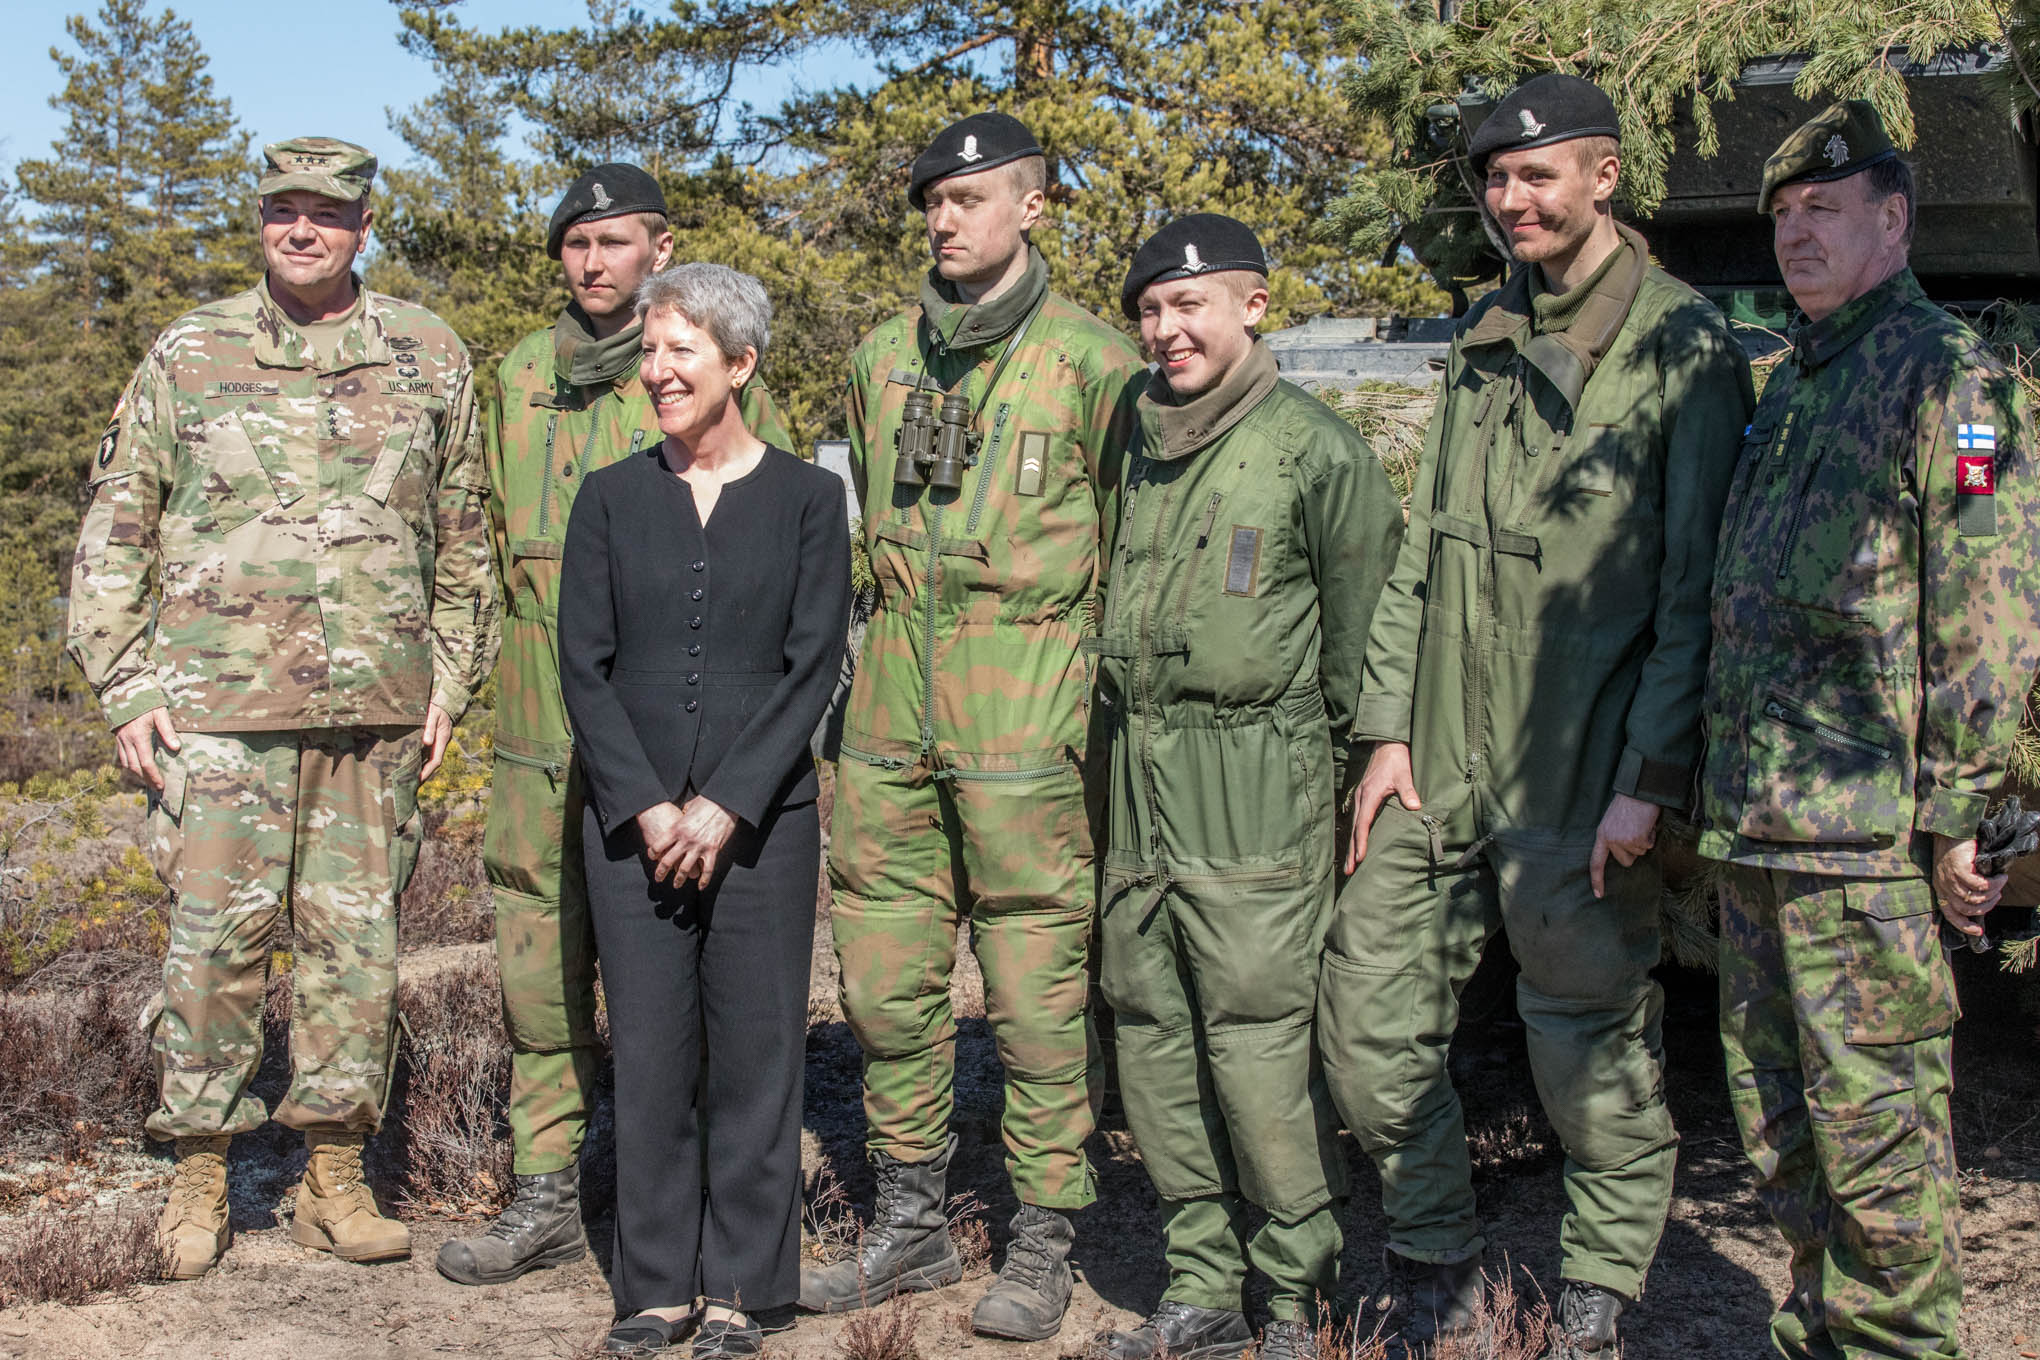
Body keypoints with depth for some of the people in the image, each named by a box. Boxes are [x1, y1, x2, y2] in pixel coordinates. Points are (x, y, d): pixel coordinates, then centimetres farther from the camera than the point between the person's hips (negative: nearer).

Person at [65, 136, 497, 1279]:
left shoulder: (430, 357, 9)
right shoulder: (189, 355, 7)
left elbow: (465, 536, 14)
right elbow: (114, 529, 9)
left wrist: (450, 684, 8)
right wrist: (125, 686, 1)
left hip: (378, 709, 1)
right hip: (219, 703, -1)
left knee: (358, 939, 4)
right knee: (215, 937, -2)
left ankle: (337, 1176, 16)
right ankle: (201, 1179, 13)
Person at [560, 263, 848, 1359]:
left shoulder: (805, 497, 3)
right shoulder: (610, 498, 8)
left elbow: (812, 666, -3)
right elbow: (583, 665, 3)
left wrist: (726, 806, -11)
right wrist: (647, 807, -8)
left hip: (762, 815, -1)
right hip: (632, 817, 2)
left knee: (755, 1044, 2)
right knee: (647, 1049, 5)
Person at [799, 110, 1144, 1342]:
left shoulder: (1092, 360, -3)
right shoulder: (885, 357, 14)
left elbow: (1132, 546, 0)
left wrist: (1108, 691, -2)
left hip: (1023, 703, -5)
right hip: (892, 692, 6)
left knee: (1036, 975, 0)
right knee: (887, 974, 10)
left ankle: (1044, 1241, 14)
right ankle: (912, 1221, 24)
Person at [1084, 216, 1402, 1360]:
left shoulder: (1318, 447, -6)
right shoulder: (1144, 442, 14)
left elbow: (1364, 613, -3)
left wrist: (1343, 737, 2)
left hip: (1257, 784, -7)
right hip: (1141, 778, 7)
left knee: (1257, 1038, -7)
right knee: (1152, 1031, 8)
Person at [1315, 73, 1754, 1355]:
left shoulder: (1684, 351, -6)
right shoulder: (1486, 342, 14)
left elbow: (1695, 591, -10)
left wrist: (1649, 780, -15)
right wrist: (1390, 728, 7)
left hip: (1580, 777, -6)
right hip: (1441, 763, 6)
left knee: (1596, 1051, 5)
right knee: (1371, 1020, 7)